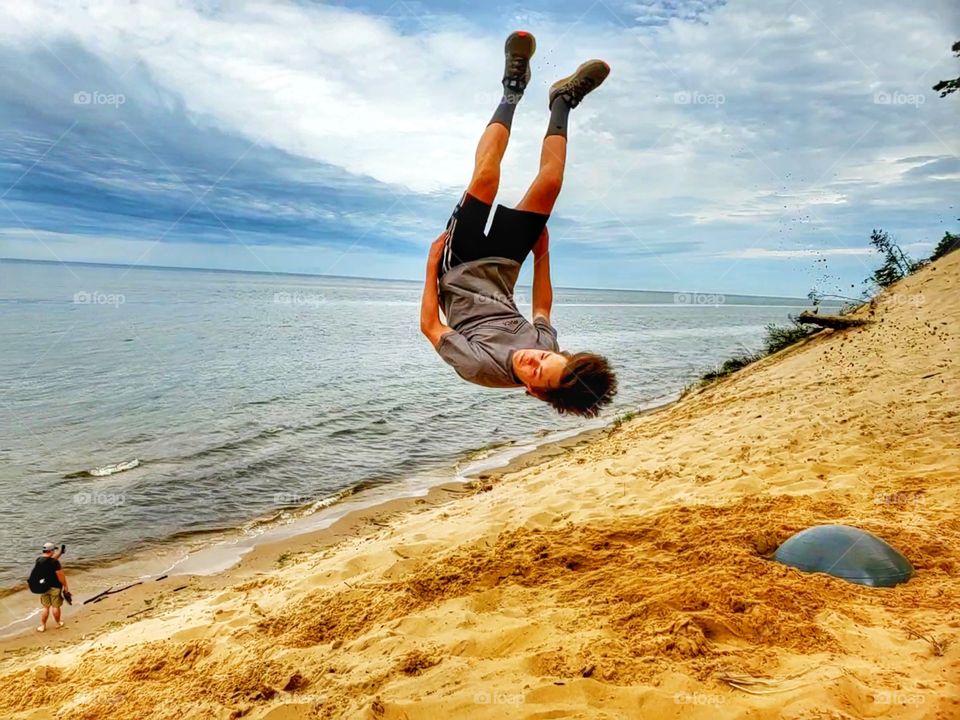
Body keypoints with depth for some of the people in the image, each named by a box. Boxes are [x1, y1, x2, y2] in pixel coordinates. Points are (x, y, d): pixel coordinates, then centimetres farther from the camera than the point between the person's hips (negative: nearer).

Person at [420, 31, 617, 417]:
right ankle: (562, 100, 13)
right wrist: (542, 255, 1)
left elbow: (430, 325, -22)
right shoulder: (546, 348, -21)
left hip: (462, 264, -2)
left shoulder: (480, 367, -35)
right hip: (501, 268, 3)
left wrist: (432, 264, -22)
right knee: (549, 183, -13)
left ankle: (514, 89, 5)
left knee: (486, 178, -21)